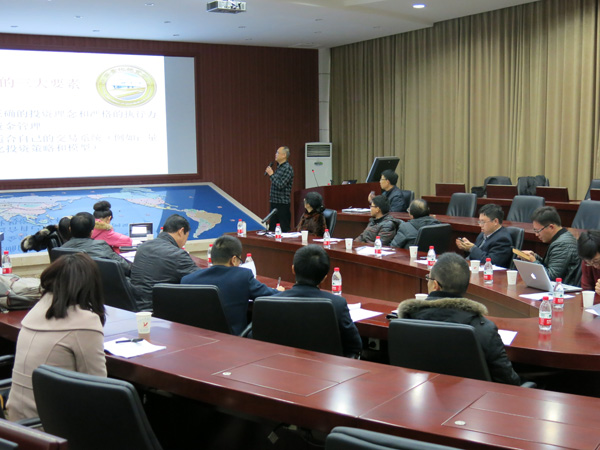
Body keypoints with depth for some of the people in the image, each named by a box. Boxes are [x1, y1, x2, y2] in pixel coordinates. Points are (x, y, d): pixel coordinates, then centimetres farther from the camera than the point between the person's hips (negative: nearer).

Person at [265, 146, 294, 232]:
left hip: (282, 204, -9)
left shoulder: (288, 168, -13)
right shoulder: (279, 167, 15)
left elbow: (280, 185, -21)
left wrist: (271, 174, -15)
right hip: (274, 202, 9)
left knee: (284, 229, -4)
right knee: (272, 228, 12)